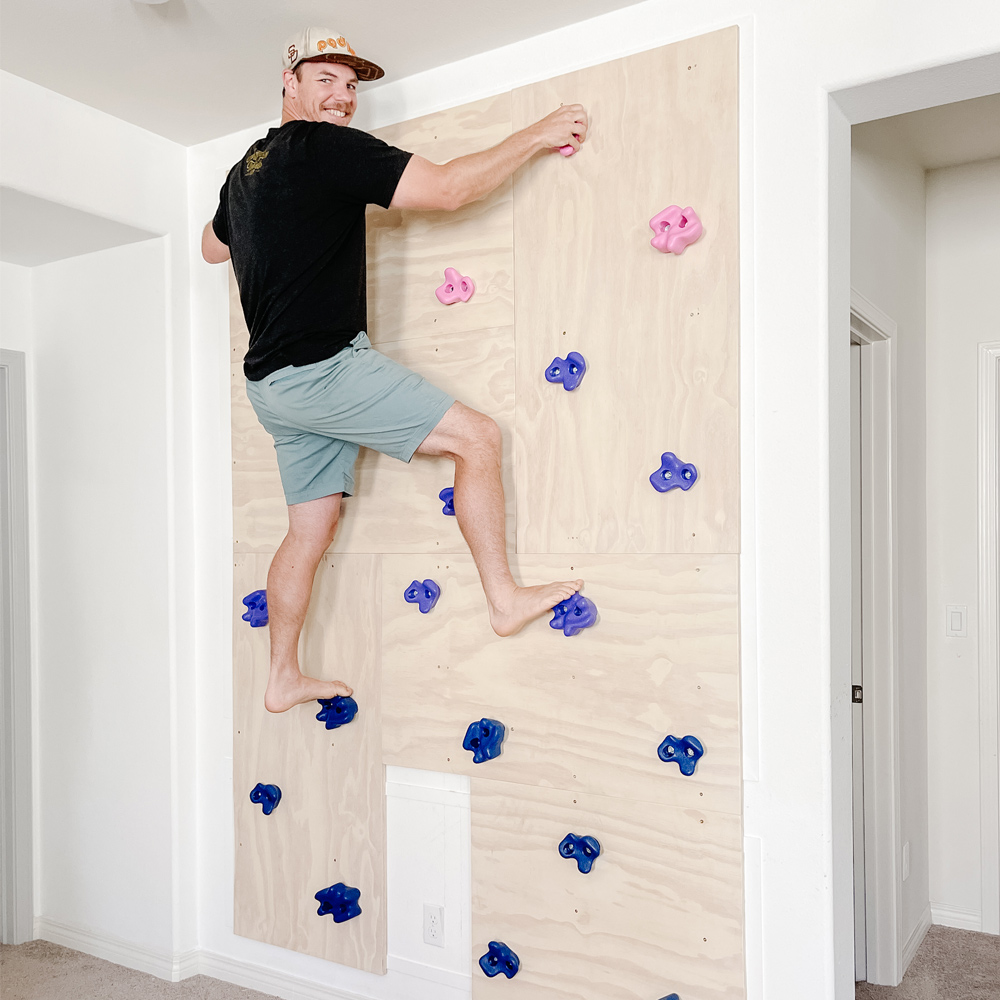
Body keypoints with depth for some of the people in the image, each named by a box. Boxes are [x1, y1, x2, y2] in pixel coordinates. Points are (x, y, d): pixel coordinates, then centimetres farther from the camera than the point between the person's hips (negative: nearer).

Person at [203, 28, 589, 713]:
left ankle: (283, 680, 23)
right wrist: (535, 138, -3)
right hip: (323, 367, -9)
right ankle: (505, 600, -1)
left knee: (311, 529, 15)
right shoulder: (324, 147, -9)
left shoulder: (247, 169, 18)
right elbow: (446, 189, -13)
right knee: (477, 436, -7)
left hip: (276, 381, 9)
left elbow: (214, 247, 37)